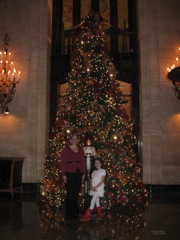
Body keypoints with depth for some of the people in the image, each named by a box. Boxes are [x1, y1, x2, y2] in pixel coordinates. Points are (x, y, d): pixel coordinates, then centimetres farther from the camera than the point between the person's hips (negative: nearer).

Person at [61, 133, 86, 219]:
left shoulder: (80, 149, 12)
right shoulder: (65, 149, 1)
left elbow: (83, 162, 11)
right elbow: (63, 162, -2)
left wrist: (84, 173, 5)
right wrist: (63, 174, -8)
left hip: (79, 173, 4)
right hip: (69, 173, -4)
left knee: (76, 193, 6)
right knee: (70, 193, -4)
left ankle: (75, 212, 16)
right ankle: (68, 213, 6)